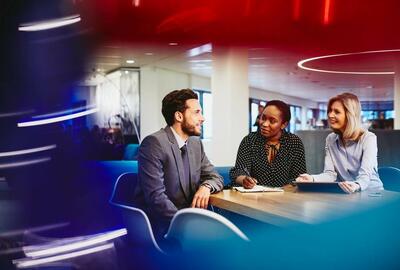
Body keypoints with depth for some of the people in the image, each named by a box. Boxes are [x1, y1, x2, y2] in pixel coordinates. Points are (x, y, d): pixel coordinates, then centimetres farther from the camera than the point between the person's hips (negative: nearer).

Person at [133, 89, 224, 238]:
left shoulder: (196, 143, 9)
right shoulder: (154, 143, -15)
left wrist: (206, 186, -9)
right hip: (159, 224, -7)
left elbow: (215, 177, 14)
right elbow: (156, 196, -21)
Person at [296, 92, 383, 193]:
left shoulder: (368, 138, -9)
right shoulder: (330, 139, 6)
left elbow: (365, 175, -20)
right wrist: (312, 179, -21)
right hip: (343, 193, 3)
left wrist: (356, 186, -42)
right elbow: (330, 174, -1)